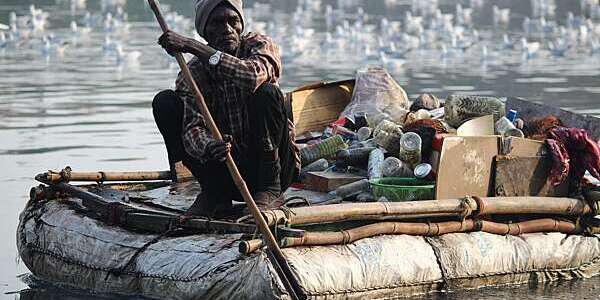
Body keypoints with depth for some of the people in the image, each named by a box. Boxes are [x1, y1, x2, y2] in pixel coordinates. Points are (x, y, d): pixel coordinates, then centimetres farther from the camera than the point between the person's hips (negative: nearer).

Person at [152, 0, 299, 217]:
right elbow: (192, 127, -20)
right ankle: (213, 193, -7)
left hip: (269, 165, -2)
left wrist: (194, 47, -37)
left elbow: (253, 75, -34)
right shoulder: (193, 73, -4)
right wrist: (208, 148, -44)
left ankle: (270, 190, -17)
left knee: (266, 92, -27)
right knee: (165, 103, -12)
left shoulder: (259, 45, -8)